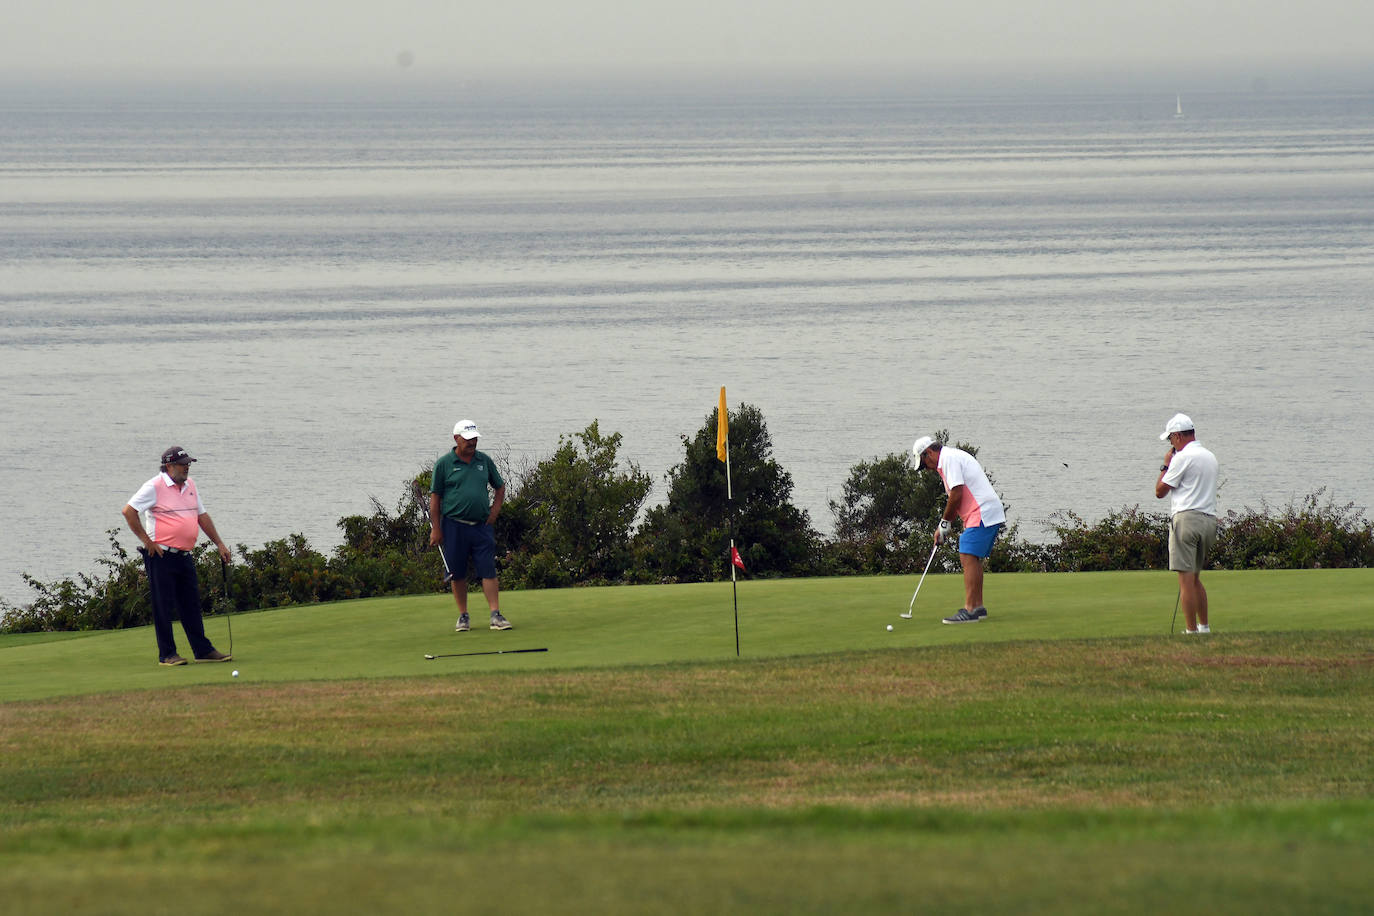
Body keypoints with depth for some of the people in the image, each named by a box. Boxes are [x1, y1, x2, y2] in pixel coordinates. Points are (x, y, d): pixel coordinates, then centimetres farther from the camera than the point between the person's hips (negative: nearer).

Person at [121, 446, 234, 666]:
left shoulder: (190, 485, 14)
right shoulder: (155, 487, -9)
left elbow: (202, 516, 22)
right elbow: (128, 511, -12)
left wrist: (219, 544, 18)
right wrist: (146, 540, -12)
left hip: (185, 556, 7)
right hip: (161, 555, -7)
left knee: (191, 605, 11)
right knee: (164, 607, -2)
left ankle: (202, 650, 16)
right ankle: (166, 654, 2)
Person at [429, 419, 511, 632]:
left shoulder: (485, 461, 8)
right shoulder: (444, 464, -1)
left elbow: (499, 487, 22)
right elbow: (435, 497, 0)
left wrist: (495, 510, 8)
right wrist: (436, 528, -5)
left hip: (481, 525, 2)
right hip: (454, 525, -2)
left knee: (488, 570, -6)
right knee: (457, 573, 4)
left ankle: (495, 615, -8)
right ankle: (463, 616, 14)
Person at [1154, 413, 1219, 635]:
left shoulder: (1182, 458, -8)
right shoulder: (1210, 457, 17)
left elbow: (1160, 491, -3)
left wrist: (1165, 465, 8)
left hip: (1186, 518, -8)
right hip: (1209, 519, 8)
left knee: (1186, 578, -8)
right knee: (1195, 578, 18)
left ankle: (1191, 630, -11)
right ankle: (1204, 627, 19)